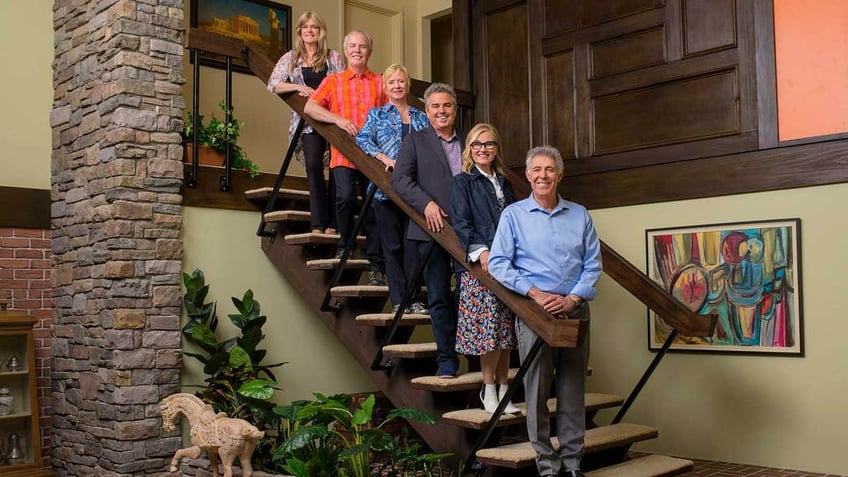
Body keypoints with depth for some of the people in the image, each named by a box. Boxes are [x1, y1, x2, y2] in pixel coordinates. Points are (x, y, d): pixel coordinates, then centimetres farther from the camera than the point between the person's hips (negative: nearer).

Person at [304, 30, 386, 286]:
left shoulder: (380, 82, 14)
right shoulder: (333, 81, 12)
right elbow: (310, 107, 1)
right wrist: (338, 119, -13)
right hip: (344, 153, -1)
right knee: (345, 197, -22)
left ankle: (375, 266, 8)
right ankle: (345, 244, 5)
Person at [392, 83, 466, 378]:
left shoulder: (468, 142, 15)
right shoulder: (415, 141, 7)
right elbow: (400, 180, -4)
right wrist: (426, 203, -16)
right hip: (433, 230, -2)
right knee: (439, 296, 2)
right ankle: (447, 359, 10)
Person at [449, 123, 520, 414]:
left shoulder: (504, 184, 20)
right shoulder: (462, 183, 4)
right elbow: (461, 223, -6)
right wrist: (481, 251, -20)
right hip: (480, 264, -5)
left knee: (507, 328, 4)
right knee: (488, 325, -9)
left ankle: (503, 389, 12)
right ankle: (489, 389, 4)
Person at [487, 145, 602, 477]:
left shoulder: (579, 215, 11)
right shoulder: (513, 214, 4)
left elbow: (593, 264, 7)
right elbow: (498, 263, -4)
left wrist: (572, 299, -8)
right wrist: (535, 292, -13)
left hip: (574, 310, 2)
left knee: (573, 388, 6)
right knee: (537, 389, 0)